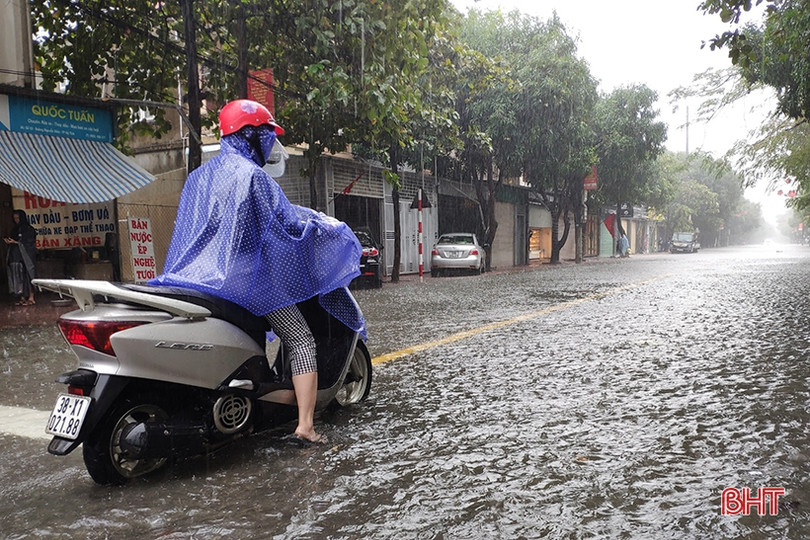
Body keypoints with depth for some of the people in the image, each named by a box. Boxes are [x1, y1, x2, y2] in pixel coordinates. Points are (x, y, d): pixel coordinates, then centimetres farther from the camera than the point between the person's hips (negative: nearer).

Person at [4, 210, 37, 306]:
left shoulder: (29, 229, -3)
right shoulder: (15, 230, 17)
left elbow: (29, 243, -10)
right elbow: (13, 241, 20)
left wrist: (15, 242, -15)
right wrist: (8, 241, -1)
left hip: (27, 256, -6)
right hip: (16, 257, 6)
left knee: (27, 275, -7)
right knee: (19, 277, 0)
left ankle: (31, 298, -6)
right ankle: (22, 297, 1)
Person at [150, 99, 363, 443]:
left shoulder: (198, 176, 13)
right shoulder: (252, 175, -13)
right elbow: (286, 224, -15)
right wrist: (328, 227, 2)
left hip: (201, 273, 8)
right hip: (247, 278, -8)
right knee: (300, 340, 0)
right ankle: (305, 424, -6)